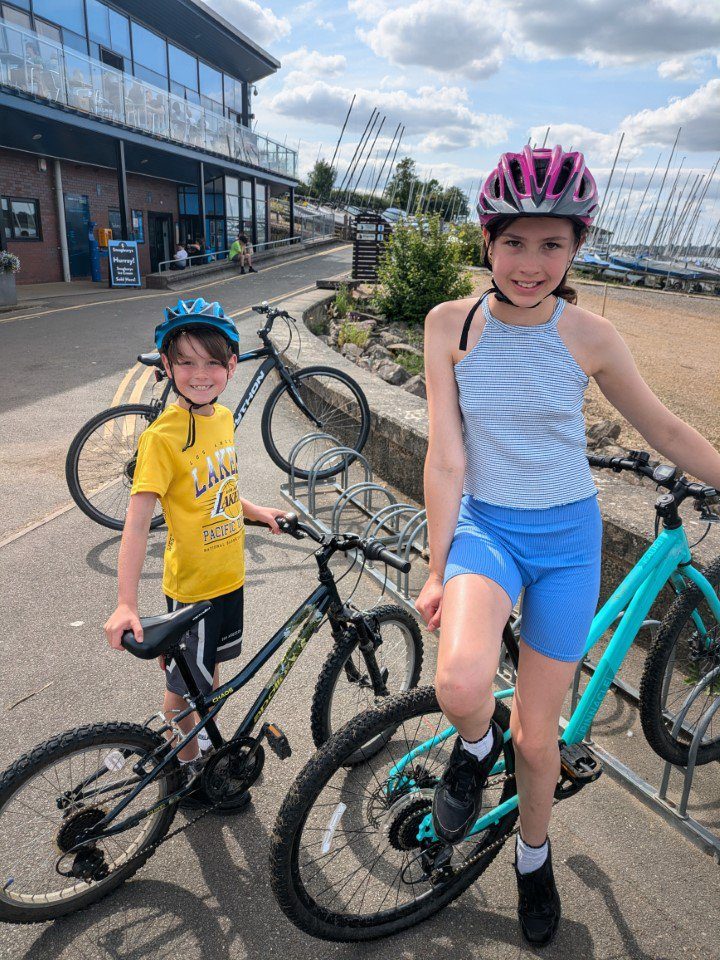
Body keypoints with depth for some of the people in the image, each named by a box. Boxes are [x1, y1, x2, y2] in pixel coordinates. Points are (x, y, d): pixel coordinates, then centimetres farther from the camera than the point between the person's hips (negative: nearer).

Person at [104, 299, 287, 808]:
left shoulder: (223, 417, -1)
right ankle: (188, 764, 38)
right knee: (184, 684, 14)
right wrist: (126, 604, -30)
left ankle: (209, 739, 49)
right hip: (191, 585, -7)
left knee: (211, 666, 26)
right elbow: (137, 522, -25)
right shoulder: (163, 436, -23)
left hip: (229, 574, 7)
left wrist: (255, 510, 4)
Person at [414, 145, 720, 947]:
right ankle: (475, 745, 12)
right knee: (461, 686, -29)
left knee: (536, 730, 10)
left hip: (567, 539, 1)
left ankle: (533, 857, 43)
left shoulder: (588, 336, -9)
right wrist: (438, 570, -7)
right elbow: (446, 455, -9)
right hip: (483, 524, 0)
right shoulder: (451, 324, -8)